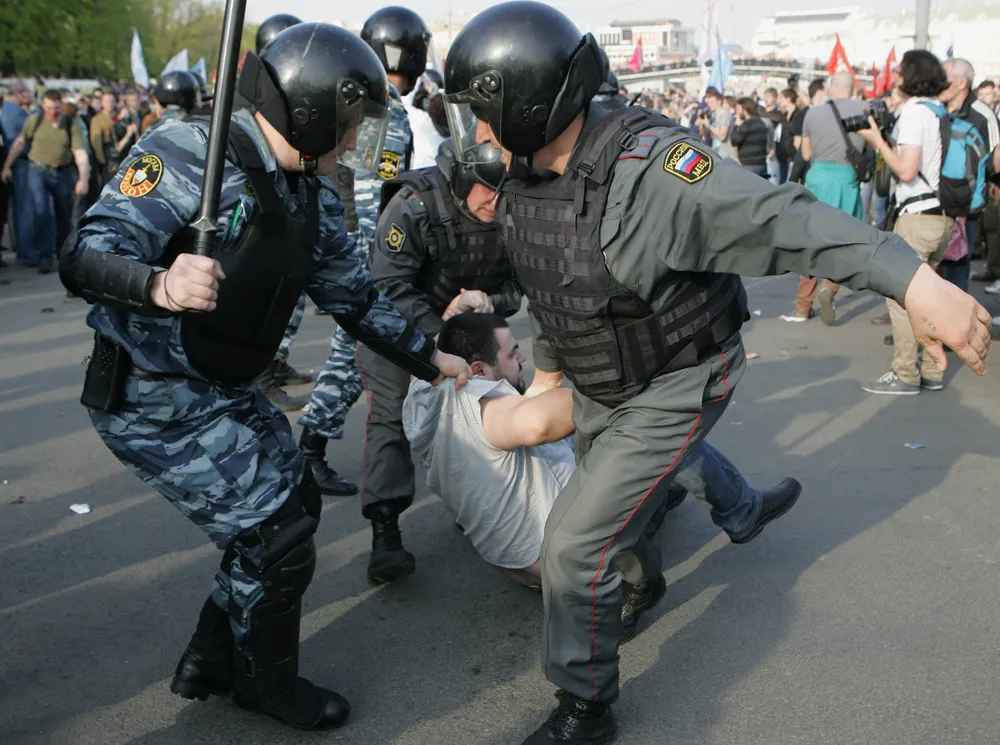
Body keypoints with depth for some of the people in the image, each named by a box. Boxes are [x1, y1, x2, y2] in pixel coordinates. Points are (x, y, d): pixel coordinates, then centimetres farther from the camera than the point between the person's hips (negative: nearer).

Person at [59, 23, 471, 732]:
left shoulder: (313, 195, 6)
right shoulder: (188, 151, -20)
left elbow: (354, 295, 15)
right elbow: (88, 254, -26)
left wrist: (429, 358, 16)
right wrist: (161, 285, -46)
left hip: (224, 391, 9)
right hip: (153, 398, -9)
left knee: (296, 506, 15)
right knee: (277, 532, -5)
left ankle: (210, 663, 33)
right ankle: (267, 681, 23)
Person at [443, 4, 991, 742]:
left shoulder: (646, 168, -32)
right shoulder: (524, 182, -6)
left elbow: (784, 219, -38)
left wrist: (916, 283, -45)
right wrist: (548, 367, 23)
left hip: (677, 385, -8)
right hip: (601, 388, 8)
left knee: (576, 542, -10)